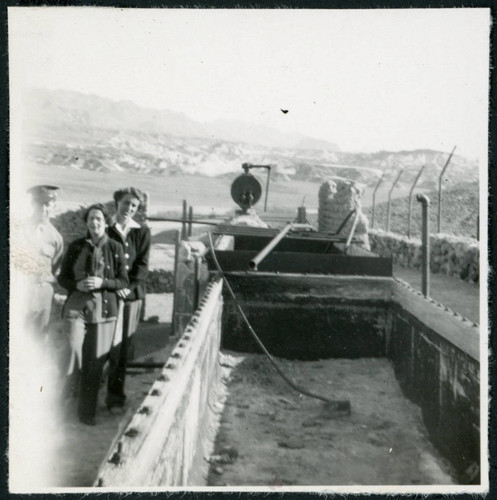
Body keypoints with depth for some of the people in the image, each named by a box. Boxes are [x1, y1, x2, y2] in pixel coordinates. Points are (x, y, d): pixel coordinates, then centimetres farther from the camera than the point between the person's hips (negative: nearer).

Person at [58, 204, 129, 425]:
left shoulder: (115, 248, 3)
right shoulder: (76, 247, 6)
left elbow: (123, 281, 3)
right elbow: (62, 277, 10)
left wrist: (102, 283, -13)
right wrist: (77, 285, -10)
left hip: (104, 308, 0)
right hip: (77, 306, 0)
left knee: (96, 361, 3)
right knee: (73, 349, -19)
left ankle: (87, 411, 17)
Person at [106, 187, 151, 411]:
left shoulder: (142, 232, 9)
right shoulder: (106, 229, 4)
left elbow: (142, 265, 4)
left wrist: (128, 286, -10)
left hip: (131, 294, 2)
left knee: (123, 347, 4)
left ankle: (115, 396, 13)